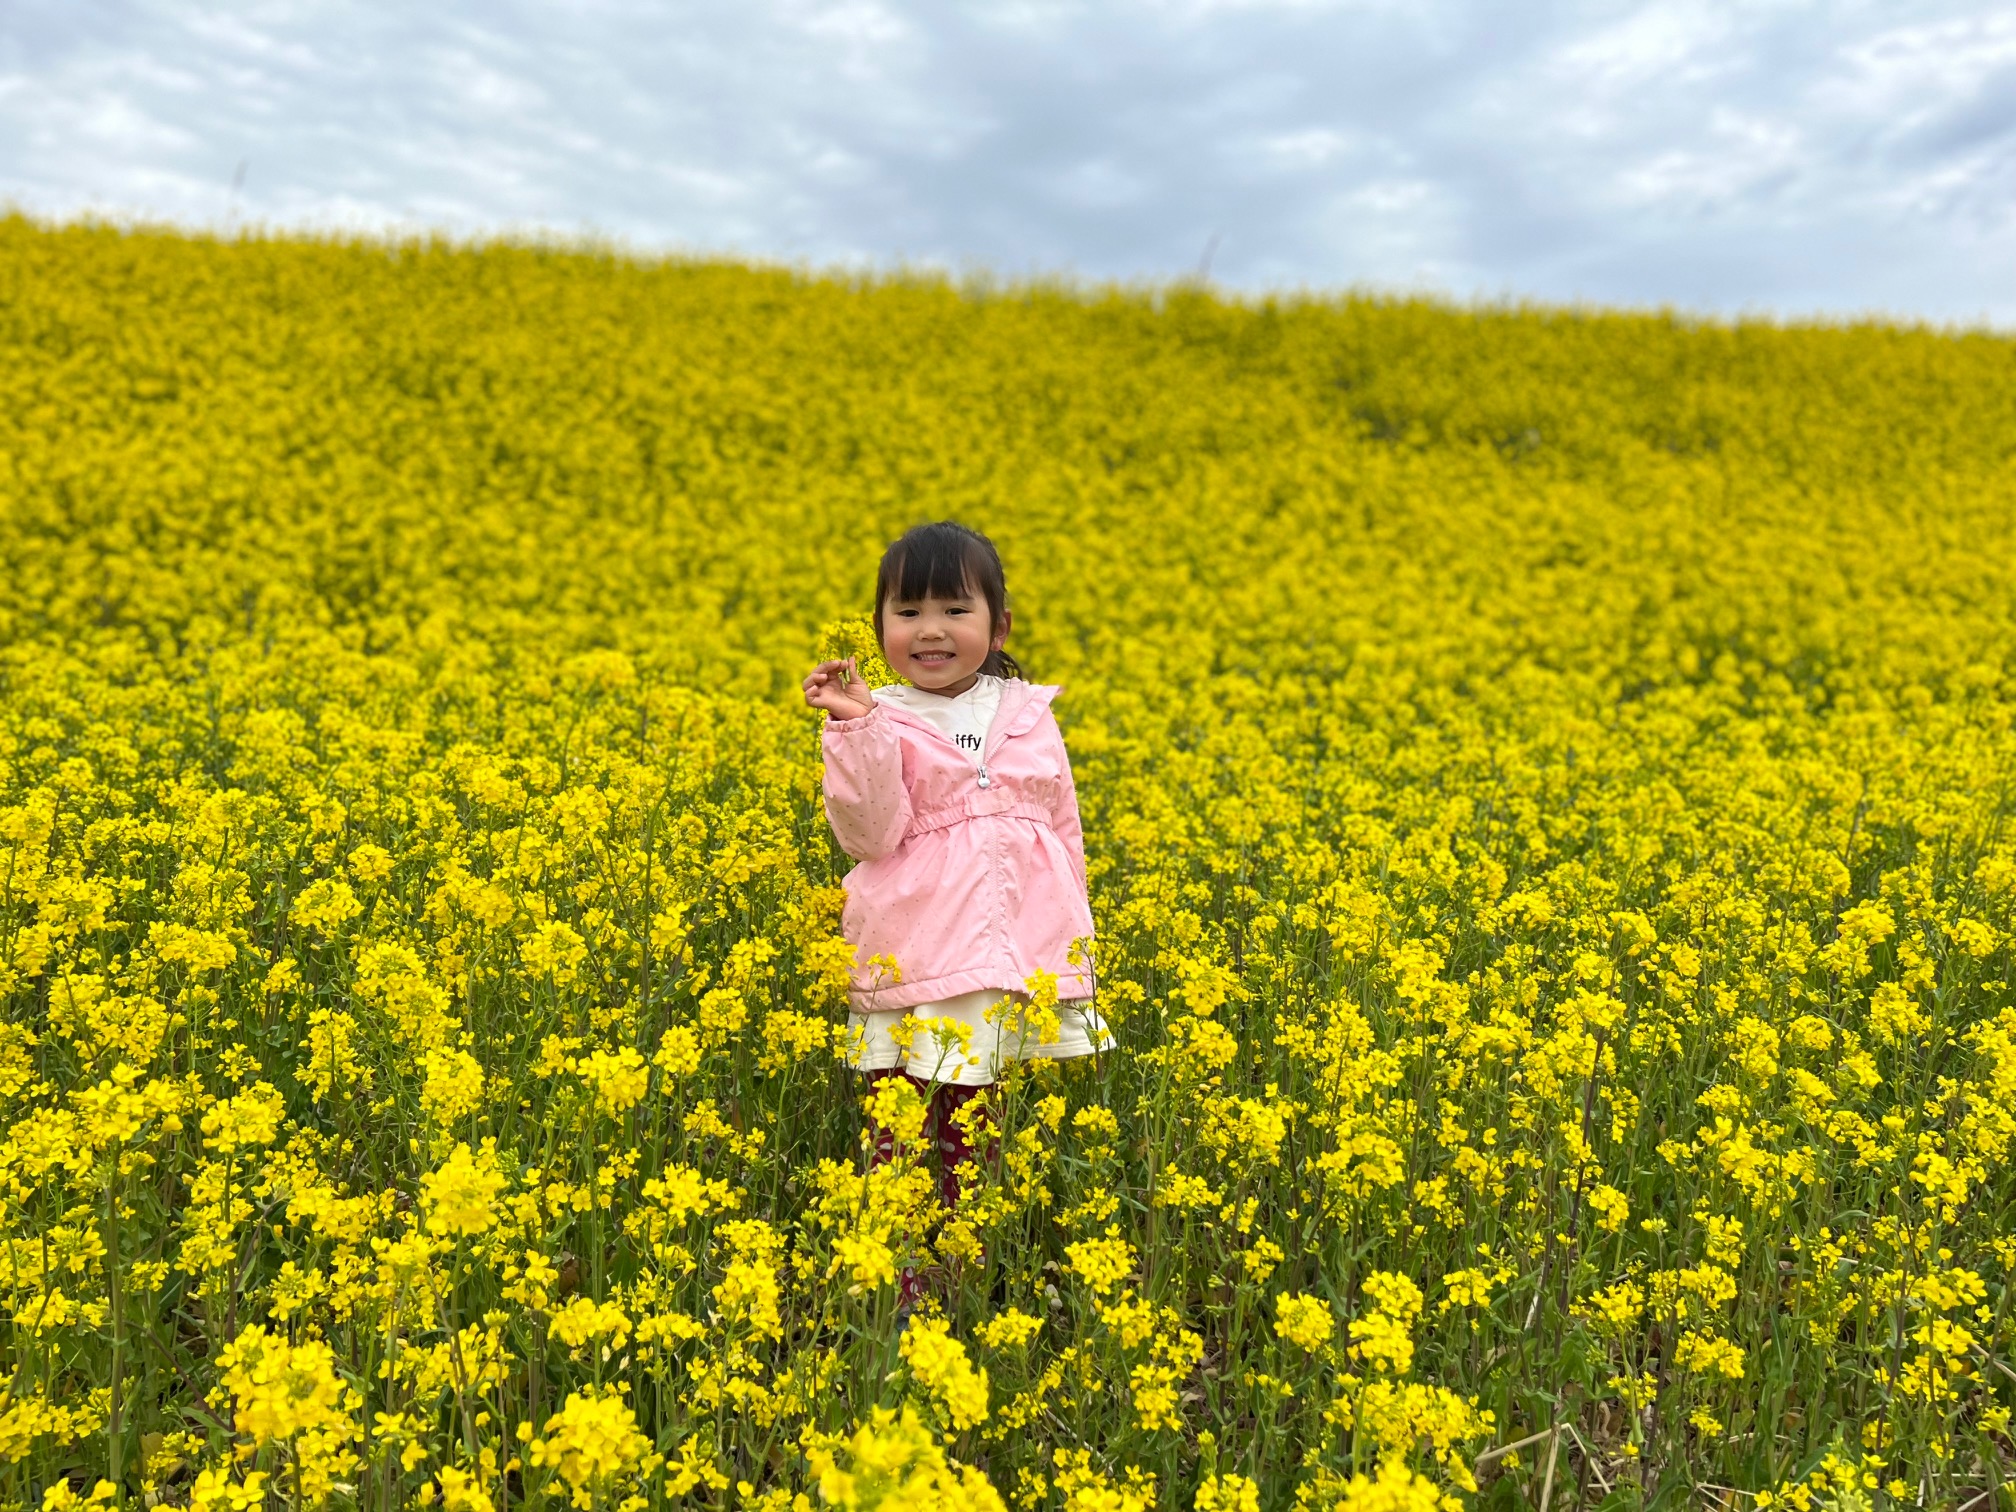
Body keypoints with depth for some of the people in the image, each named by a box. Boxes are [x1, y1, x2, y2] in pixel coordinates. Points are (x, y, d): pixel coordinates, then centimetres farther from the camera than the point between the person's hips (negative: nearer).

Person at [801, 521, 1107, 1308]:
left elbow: (1064, 833, 15)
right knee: (903, 1144, 2)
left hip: (1030, 962, 3)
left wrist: (1072, 943, 14)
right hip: (918, 963, -3)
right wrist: (856, 728, -21)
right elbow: (870, 835, -12)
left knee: (976, 1147, 14)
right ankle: (898, 1288, 16)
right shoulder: (880, 725, 0)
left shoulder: (1031, 716, 9)